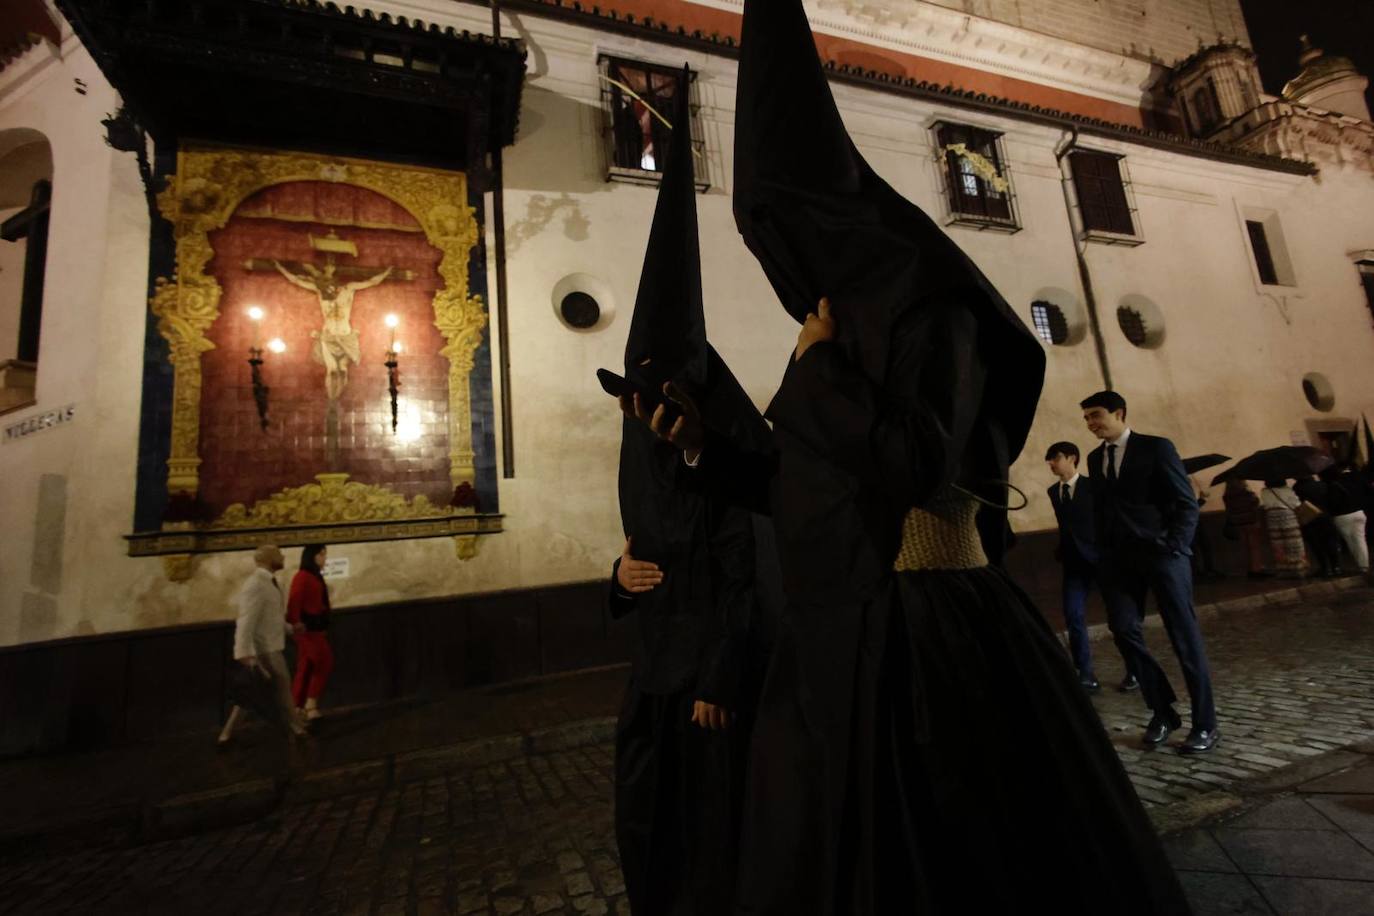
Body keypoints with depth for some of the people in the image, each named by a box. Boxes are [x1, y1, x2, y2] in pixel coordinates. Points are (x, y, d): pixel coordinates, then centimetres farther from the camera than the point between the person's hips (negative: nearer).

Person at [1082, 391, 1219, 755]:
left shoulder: (1156, 448, -1)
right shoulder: (1095, 458, 13)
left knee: (1185, 636, 2)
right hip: (1119, 558, 4)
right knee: (1124, 629, -2)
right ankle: (1162, 711, 14)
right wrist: (1105, 554, 5)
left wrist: (1174, 549, -13)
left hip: (1161, 553, -4)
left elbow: (1187, 503, -4)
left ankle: (1205, 724, 13)